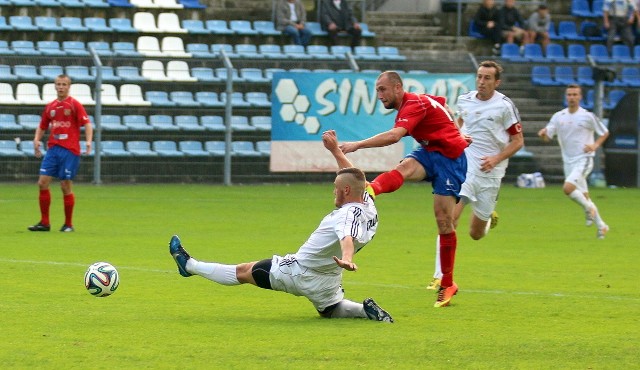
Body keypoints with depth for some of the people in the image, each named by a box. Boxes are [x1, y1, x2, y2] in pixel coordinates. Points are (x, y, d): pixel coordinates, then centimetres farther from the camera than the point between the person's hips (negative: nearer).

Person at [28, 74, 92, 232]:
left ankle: (68, 224, 8)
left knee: (66, 186, -3)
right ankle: (44, 222, 4)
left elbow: (87, 124, -10)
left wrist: (88, 142, -25)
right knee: (43, 182, -4)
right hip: (52, 148, 5)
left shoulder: (75, 105, -3)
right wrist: (37, 140, 2)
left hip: (70, 150, -5)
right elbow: (42, 126, 21)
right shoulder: (50, 107, 12)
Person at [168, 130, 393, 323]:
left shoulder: (349, 214, -28)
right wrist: (335, 150, 22)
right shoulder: (368, 205, -2)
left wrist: (346, 259, -70)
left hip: (300, 271, -8)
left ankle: (189, 265, 23)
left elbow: (348, 237, -50)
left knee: (243, 271, 9)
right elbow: (353, 178, 16)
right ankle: (367, 311, 1)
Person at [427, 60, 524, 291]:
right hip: (463, 166, 1)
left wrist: (496, 159, -15)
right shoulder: (464, 101, 4)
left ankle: (489, 217, 47)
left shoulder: (504, 106, -8)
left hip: (489, 173, -1)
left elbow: (518, 141, -2)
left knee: (476, 234, 8)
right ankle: (440, 276, -19)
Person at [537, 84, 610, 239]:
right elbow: (547, 136, 3)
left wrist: (595, 145, -10)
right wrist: (543, 133, -20)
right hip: (568, 162, 5)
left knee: (567, 188, -26)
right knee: (583, 196, 10)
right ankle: (601, 225, 24)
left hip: (584, 159, -5)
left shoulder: (588, 116, -6)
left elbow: (605, 133, 5)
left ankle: (588, 208, -1)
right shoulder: (558, 116, 5)